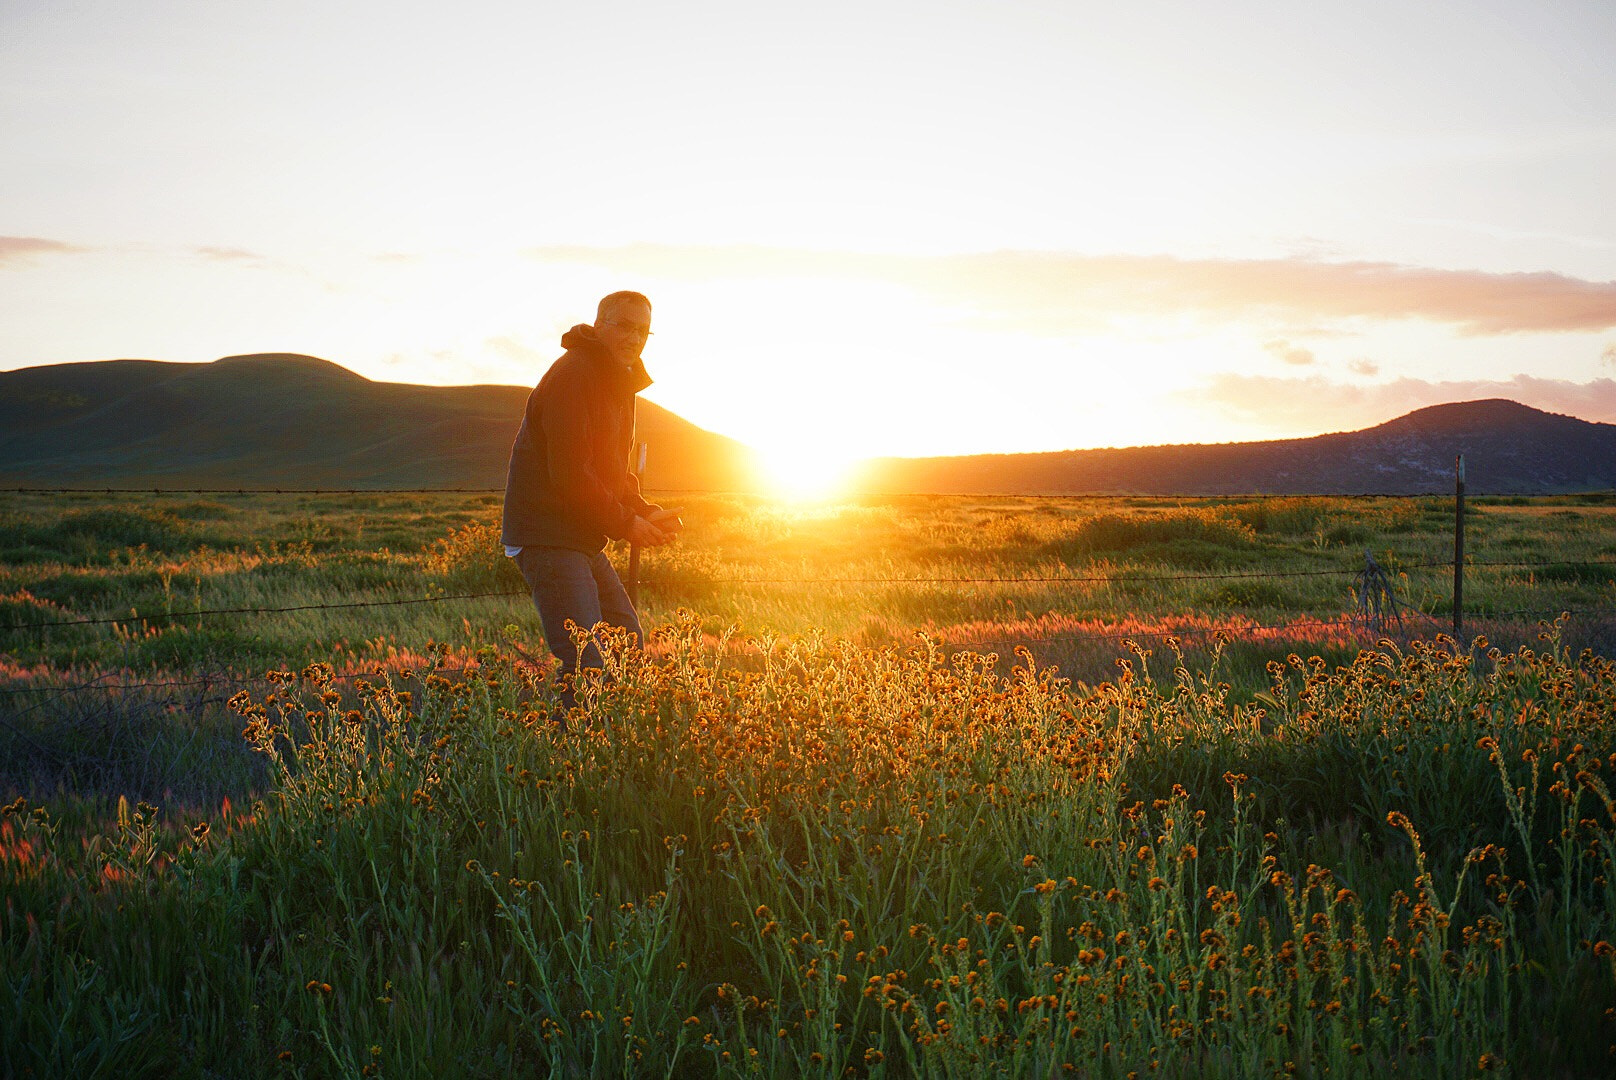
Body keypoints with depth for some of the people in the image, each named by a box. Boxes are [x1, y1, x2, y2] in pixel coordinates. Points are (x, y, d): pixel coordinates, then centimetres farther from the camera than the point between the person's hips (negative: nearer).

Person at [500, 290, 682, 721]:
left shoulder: (619, 384, 17)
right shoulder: (573, 375, -15)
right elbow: (569, 474, -22)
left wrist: (645, 512, 5)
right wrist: (627, 523, -14)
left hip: (582, 539, 10)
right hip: (548, 536, -10)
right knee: (585, 667, -17)